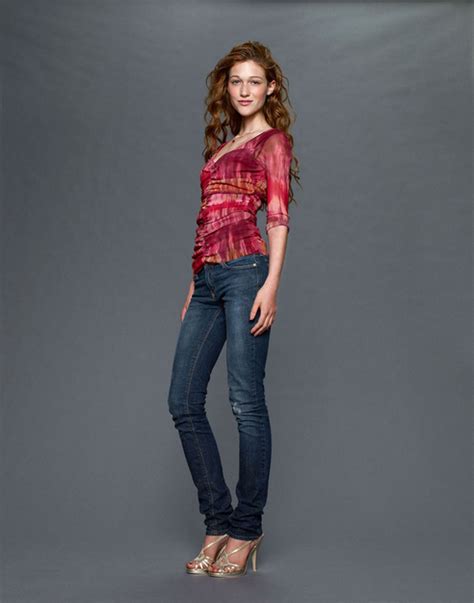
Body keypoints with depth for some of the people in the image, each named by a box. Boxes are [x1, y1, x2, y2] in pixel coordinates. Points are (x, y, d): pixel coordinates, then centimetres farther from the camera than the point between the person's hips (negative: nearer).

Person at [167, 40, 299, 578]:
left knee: (246, 401, -6)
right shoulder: (223, 145, 26)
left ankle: (247, 529, 5)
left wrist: (271, 285, -17)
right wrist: (195, 284, 19)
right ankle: (218, 521, 12)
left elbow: (279, 217, -5)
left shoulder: (273, 140, 6)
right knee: (183, 402, 2)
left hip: (245, 271, -8)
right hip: (208, 277, 8)